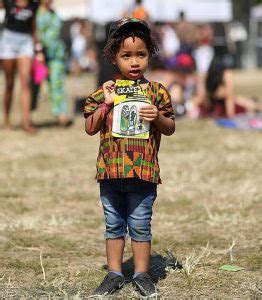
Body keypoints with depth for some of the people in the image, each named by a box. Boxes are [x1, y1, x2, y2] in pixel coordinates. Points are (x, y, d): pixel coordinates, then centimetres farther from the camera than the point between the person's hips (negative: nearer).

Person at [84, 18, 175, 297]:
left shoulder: (157, 92, -1)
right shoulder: (104, 92, 2)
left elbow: (170, 128, 3)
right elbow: (90, 128, 1)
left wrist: (158, 117, -18)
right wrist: (105, 104, -11)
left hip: (143, 172, -2)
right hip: (110, 171, 2)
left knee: (140, 226, 6)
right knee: (113, 226, 13)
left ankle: (141, 274, 18)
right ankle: (114, 274, 23)